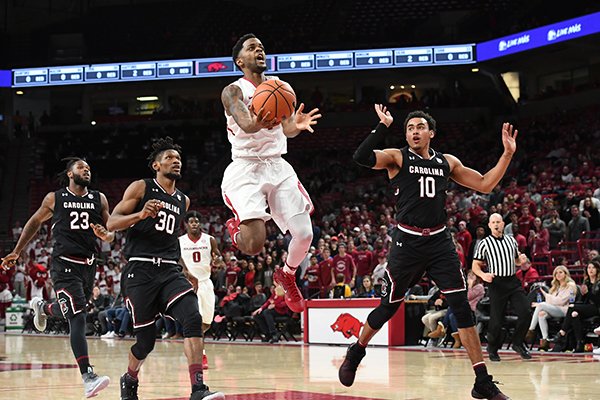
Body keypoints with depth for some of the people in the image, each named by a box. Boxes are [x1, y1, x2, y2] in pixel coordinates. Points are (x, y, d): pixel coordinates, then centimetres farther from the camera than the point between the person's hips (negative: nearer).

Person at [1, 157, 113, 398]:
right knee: (78, 317, -17)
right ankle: (88, 378, -24)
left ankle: (42, 307, 57)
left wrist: (107, 235, -14)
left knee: (70, 312, 21)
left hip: (88, 265, 5)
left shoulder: (99, 199, 10)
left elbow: (112, 233, 11)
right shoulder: (55, 199, 3)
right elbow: (35, 222, 17)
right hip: (64, 265, -5)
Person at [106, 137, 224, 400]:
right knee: (146, 340, -2)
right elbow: (112, 223, -5)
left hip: (170, 270, 4)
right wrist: (141, 214, -22)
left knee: (193, 318, -22)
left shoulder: (183, 200, 19)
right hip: (140, 270, -4)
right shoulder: (140, 188, 2)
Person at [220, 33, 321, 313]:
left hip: (277, 167, 5)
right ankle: (236, 226, 20)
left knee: (304, 234, -4)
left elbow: (287, 128, -4)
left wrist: (296, 125, -29)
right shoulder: (233, 91, -8)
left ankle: (287, 275, 29)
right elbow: (245, 123, -28)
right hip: (245, 170, -5)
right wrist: (258, 122, -52)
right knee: (254, 245, -18)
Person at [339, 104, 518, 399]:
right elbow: (362, 157, -19)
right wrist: (383, 125, -17)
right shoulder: (397, 158, -1)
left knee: (462, 307, -6)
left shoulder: (447, 162, 12)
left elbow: (485, 185, 16)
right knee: (388, 307, 6)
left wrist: (507, 154, 7)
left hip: (439, 242, 3)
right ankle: (355, 353, 33)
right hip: (407, 242, -3)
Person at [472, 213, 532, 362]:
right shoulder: (484, 244, 0)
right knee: (496, 320, -2)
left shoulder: (511, 240, 13)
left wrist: (521, 260, 1)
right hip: (497, 283, -4)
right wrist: (483, 275, -17)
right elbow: (475, 266, 3)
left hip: (513, 281, 4)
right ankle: (492, 349, 19)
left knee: (525, 313, -10)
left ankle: (517, 343, 9)